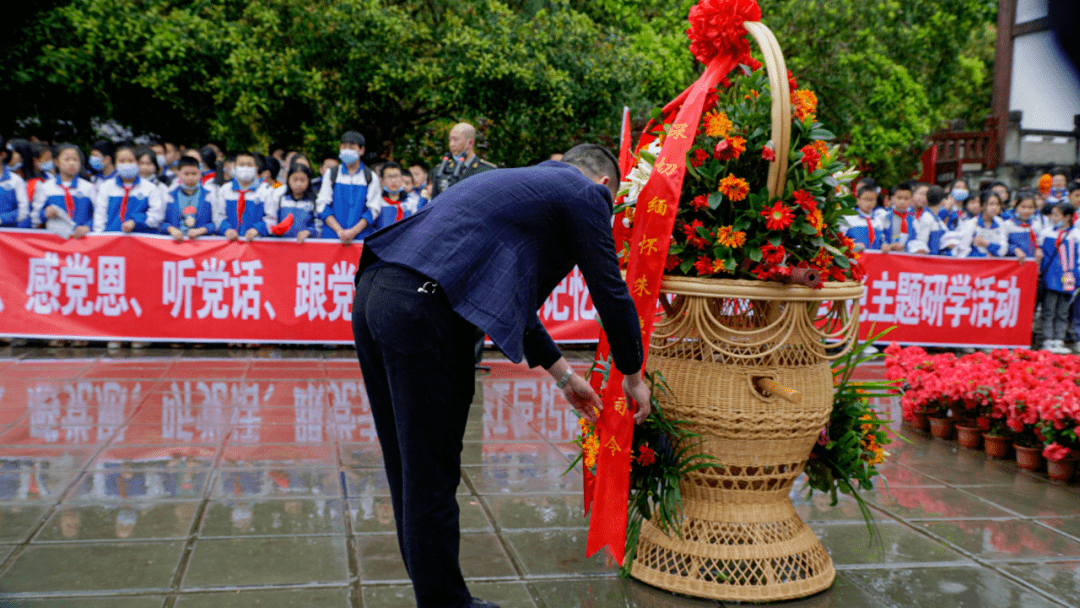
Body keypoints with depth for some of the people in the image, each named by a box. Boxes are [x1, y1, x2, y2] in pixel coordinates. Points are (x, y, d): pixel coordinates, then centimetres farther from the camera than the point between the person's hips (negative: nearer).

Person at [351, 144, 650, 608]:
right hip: (421, 312, -9)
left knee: (411, 470, 16)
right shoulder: (585, 193, 7)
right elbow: (610, 292, 9)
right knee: (431, 477, 1)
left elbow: (510, 293, 36)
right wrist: (633, 376, 24)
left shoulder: (520, 184, 32)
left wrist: (563, 373, 39)